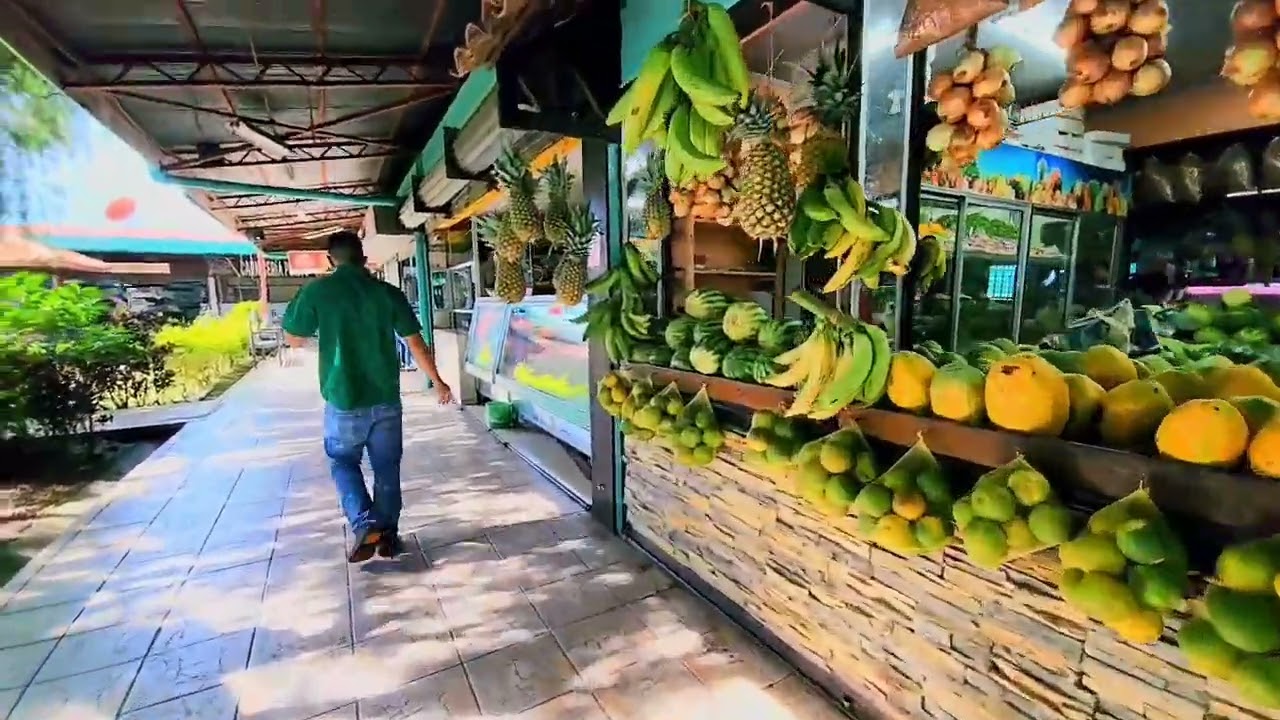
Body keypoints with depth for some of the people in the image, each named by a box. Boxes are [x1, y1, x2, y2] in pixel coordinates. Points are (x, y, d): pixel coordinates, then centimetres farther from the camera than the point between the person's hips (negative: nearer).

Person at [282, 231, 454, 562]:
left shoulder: (317, 290, -6)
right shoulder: (388, 292, -2)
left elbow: (293, 339, 5)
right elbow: (416, 343, -1)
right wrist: (437, 382, 9)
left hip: (343, 399, -1)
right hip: (386, 398, 2)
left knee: (343, 461, 19)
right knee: (387, 468, 14)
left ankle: (365, 525, 3)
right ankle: (387, 535, 22)